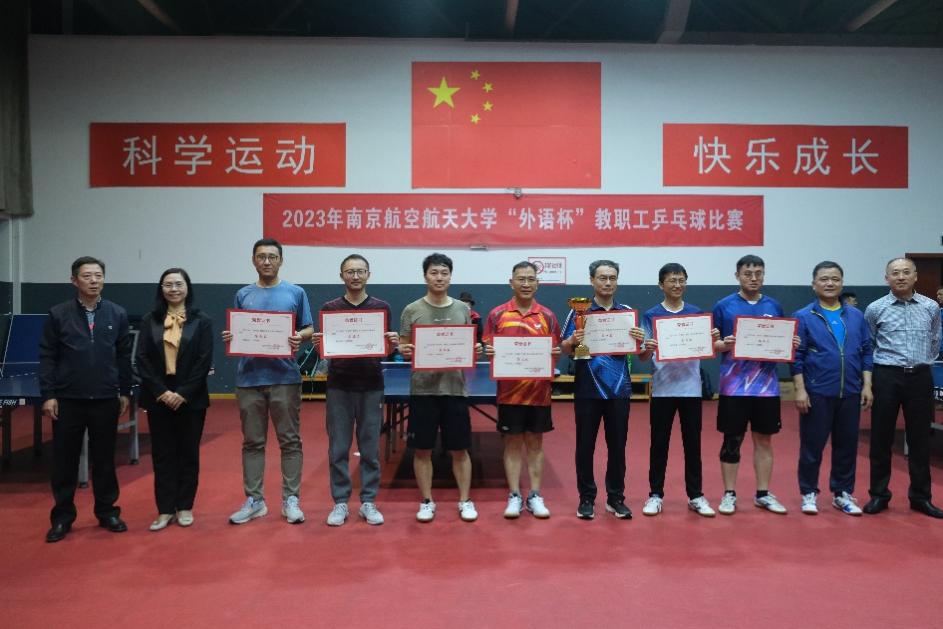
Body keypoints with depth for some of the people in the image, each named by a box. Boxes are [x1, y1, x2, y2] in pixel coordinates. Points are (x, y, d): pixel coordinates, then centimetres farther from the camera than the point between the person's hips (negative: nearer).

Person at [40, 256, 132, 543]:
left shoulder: (117, 314, 2)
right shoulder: (58, 314, -1)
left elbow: (124, 357, 6)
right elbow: (47, 357, 0)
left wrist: (125, 392, 5)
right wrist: (48, 395, -5)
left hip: (106, 400, 1)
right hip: (67, 400, -1)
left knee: (104, 458, 10)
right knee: (64, 460, 7)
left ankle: (107, 511, 24)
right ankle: (62, 516, 20)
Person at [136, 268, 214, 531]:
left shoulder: (202, 321, 0)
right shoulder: (149, 320, 5)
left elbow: (205, 361, -6)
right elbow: (142, 359, -1)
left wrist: (184, 393, -14)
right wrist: (161, 392, -11)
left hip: (191, 398, -1)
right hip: (158, 398, 1)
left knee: (188, 453, 7)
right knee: (162, 454, 5)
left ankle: (185, 507, 18)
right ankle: (165, 509, 13)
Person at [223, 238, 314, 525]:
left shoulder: (296, 293, 4)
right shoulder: (243, 295, 10)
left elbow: (309, 330, 4)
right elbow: (234, 334, 13)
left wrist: (299, 338, -17)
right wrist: (229, 338, -10)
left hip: (285, 377, -2)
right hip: (249, 378, 2)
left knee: (290, 440, 2)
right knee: (252, 442, 8)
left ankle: (291, 499, 11)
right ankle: (254, 500, 18)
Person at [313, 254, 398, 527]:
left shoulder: (382, 307, 3)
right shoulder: (329, 308, 3)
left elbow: (387, 349, 5)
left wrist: (393, 344, -17)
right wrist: (318, 344, -17)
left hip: (371, 387, 0)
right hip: (339, 387, 0)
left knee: (370, 449, 6)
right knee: (338, 449, 5)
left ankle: (368, 502, 17)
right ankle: (340, 503, 16)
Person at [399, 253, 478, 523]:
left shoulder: (462, 309, 6)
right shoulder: (412, 310, 1)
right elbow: (402, 348, 3)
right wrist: (404, 352, -19)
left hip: (455, 389, 1)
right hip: (422, 390, -1)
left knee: (459, 449, 8)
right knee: (422, 449, 6)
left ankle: (465, 501, 22)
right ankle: (427, 502, 21)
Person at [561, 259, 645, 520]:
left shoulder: (628, 312, 6)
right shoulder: (578, 312, 0)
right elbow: (565, 349, -1)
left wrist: (640, 340, -13)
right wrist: (572, 341, -23)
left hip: (619, 390, 2)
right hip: (587, 390, -2)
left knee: (617, 446, 9)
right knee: (585, 446, 5)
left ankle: (616, 498, 23)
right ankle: (586, 499, 19)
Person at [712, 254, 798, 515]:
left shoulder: (774, 306, 8)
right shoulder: (724, 306, -1)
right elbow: (712, 344, -1)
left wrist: (791, 345, -7)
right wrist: (724, 344, -21)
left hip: (767, 385, 3)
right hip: (734, 386, -3)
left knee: (764, 439, 10)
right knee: (732, 440, 4)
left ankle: (763, 494, 22)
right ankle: (729, 494, 15)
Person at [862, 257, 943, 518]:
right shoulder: (875, 309, -3)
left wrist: (920, 362, 15)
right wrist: (886, 361, 10)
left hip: (920, 377, 2)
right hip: (887, 376, -2)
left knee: (920, 439, 8)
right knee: (881, 438, 4)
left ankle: (920, 496, 21)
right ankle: (879, 494, 15)